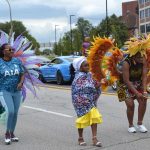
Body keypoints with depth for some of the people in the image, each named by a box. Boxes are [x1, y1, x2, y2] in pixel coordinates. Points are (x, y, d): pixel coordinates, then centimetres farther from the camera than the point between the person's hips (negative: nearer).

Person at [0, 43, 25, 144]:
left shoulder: (17, 61, 2)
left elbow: (22, 74, 7)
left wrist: (21, 83, -12)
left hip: (17, 91, 4)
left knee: (15, 113, 9)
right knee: (10, 112, -16)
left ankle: (12, 133, 26)